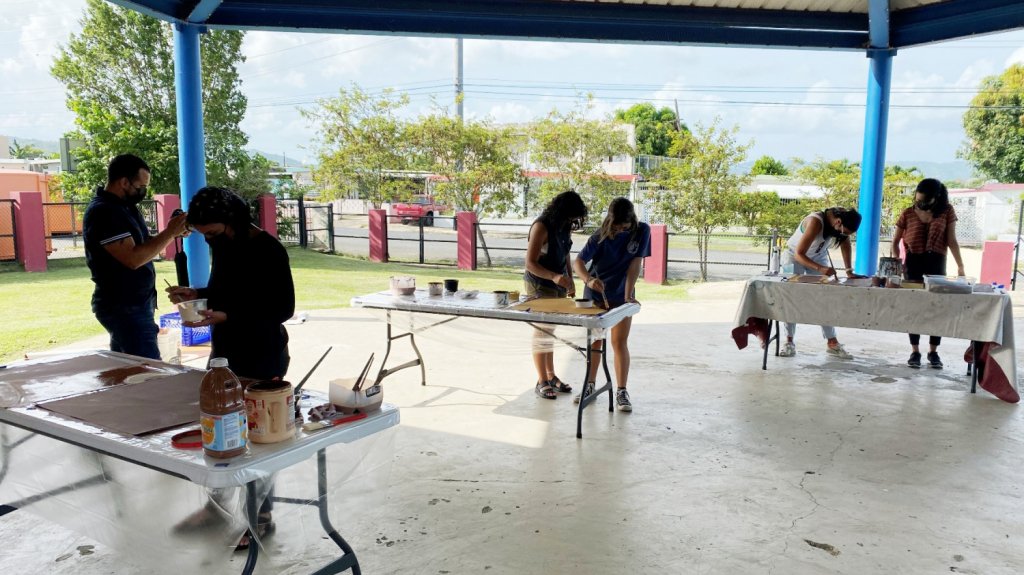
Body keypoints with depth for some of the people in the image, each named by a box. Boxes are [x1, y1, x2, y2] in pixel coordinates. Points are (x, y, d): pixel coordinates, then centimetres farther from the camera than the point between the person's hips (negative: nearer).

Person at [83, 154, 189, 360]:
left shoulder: (125, 206, 11)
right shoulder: (103, 212, -18)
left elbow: (143, 244, 16)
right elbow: (133, 258, -25)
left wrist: (171, 233, -2)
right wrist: (169, 233, -20)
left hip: (132, 305, 10)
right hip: (124, 308, -10)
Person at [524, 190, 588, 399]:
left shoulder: (565, 227, 5)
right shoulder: (542, 227, -19)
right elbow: (530, 263, -23)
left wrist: (570, 279, 9)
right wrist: (554, 276, -36)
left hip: (558, 284, 7)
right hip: (539, 285, -7)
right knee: (542, 330, -3)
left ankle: (551, 376, 23)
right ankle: (542, 382, 6)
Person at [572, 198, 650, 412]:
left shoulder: (642, 231, -14)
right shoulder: (601, 235, -16)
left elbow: (635, 264, -15)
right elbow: (578, 261, -19)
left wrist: (628, 295, -20)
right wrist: (588, 280, -39)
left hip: (621, 295, -1)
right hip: (595, 293, 1)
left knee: (619, 342, -2)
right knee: (594, 340, 10)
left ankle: (621, 391, 5)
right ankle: (590, 385, 23)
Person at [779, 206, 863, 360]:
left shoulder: (842, 223, -19)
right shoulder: (815, 222, -37)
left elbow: (845, 241, -1)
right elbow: (799, 254, -37)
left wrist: (849, 270, -10)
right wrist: (820, 268, -50)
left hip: (818, 257, 5)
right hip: (794, 256, -5)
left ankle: (832, 344, -4)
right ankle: (789, 342, -7)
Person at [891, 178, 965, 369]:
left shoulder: (947, 211, -1)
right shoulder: (908, 214, 0)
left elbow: (951, 240, -1)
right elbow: (895, 241, 5)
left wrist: (960, 265, -7)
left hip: (937, 262, 0)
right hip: (913, 262, 0)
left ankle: (933, 352, 14)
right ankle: (915, 351, 10)